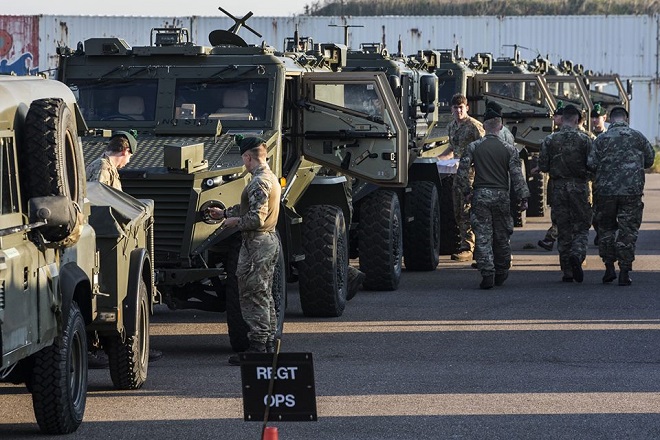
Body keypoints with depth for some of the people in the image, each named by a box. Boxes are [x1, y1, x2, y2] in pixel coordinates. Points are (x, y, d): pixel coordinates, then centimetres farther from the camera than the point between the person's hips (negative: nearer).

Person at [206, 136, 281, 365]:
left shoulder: (259, 182, -19)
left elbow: (256, 218, -25)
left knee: (252, 297, -6)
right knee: (265, 296, 15)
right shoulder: (271, 178, 13)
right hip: (270, 240, 10)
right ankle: (269, 345, 19)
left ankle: (257, 348, -6)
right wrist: (224, 213, 31)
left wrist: (235, 222, -9)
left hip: (256, 244, -10)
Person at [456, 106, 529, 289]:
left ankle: (487, 274, -11)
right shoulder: (509, 149, -1)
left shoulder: (473, 147, 0)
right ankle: (501, 274, 22)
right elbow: (517, 175, -3)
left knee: (483, 237, -1)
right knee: (502, 236, 13)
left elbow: (462, 171, -3)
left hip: (480, 195, -1)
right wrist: (523, 197, 2)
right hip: (502, 195, 1)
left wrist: (466, 191, 10)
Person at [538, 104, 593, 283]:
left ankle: (567, 271, 8)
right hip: (579, 187, -1)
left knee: (563, 230, 8)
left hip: (558, 188, 1)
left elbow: (543, 166, 0)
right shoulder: (584, 139, -5)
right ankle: (577, 254, -20)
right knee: (581, 227, 9)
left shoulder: (550, 140, -1)